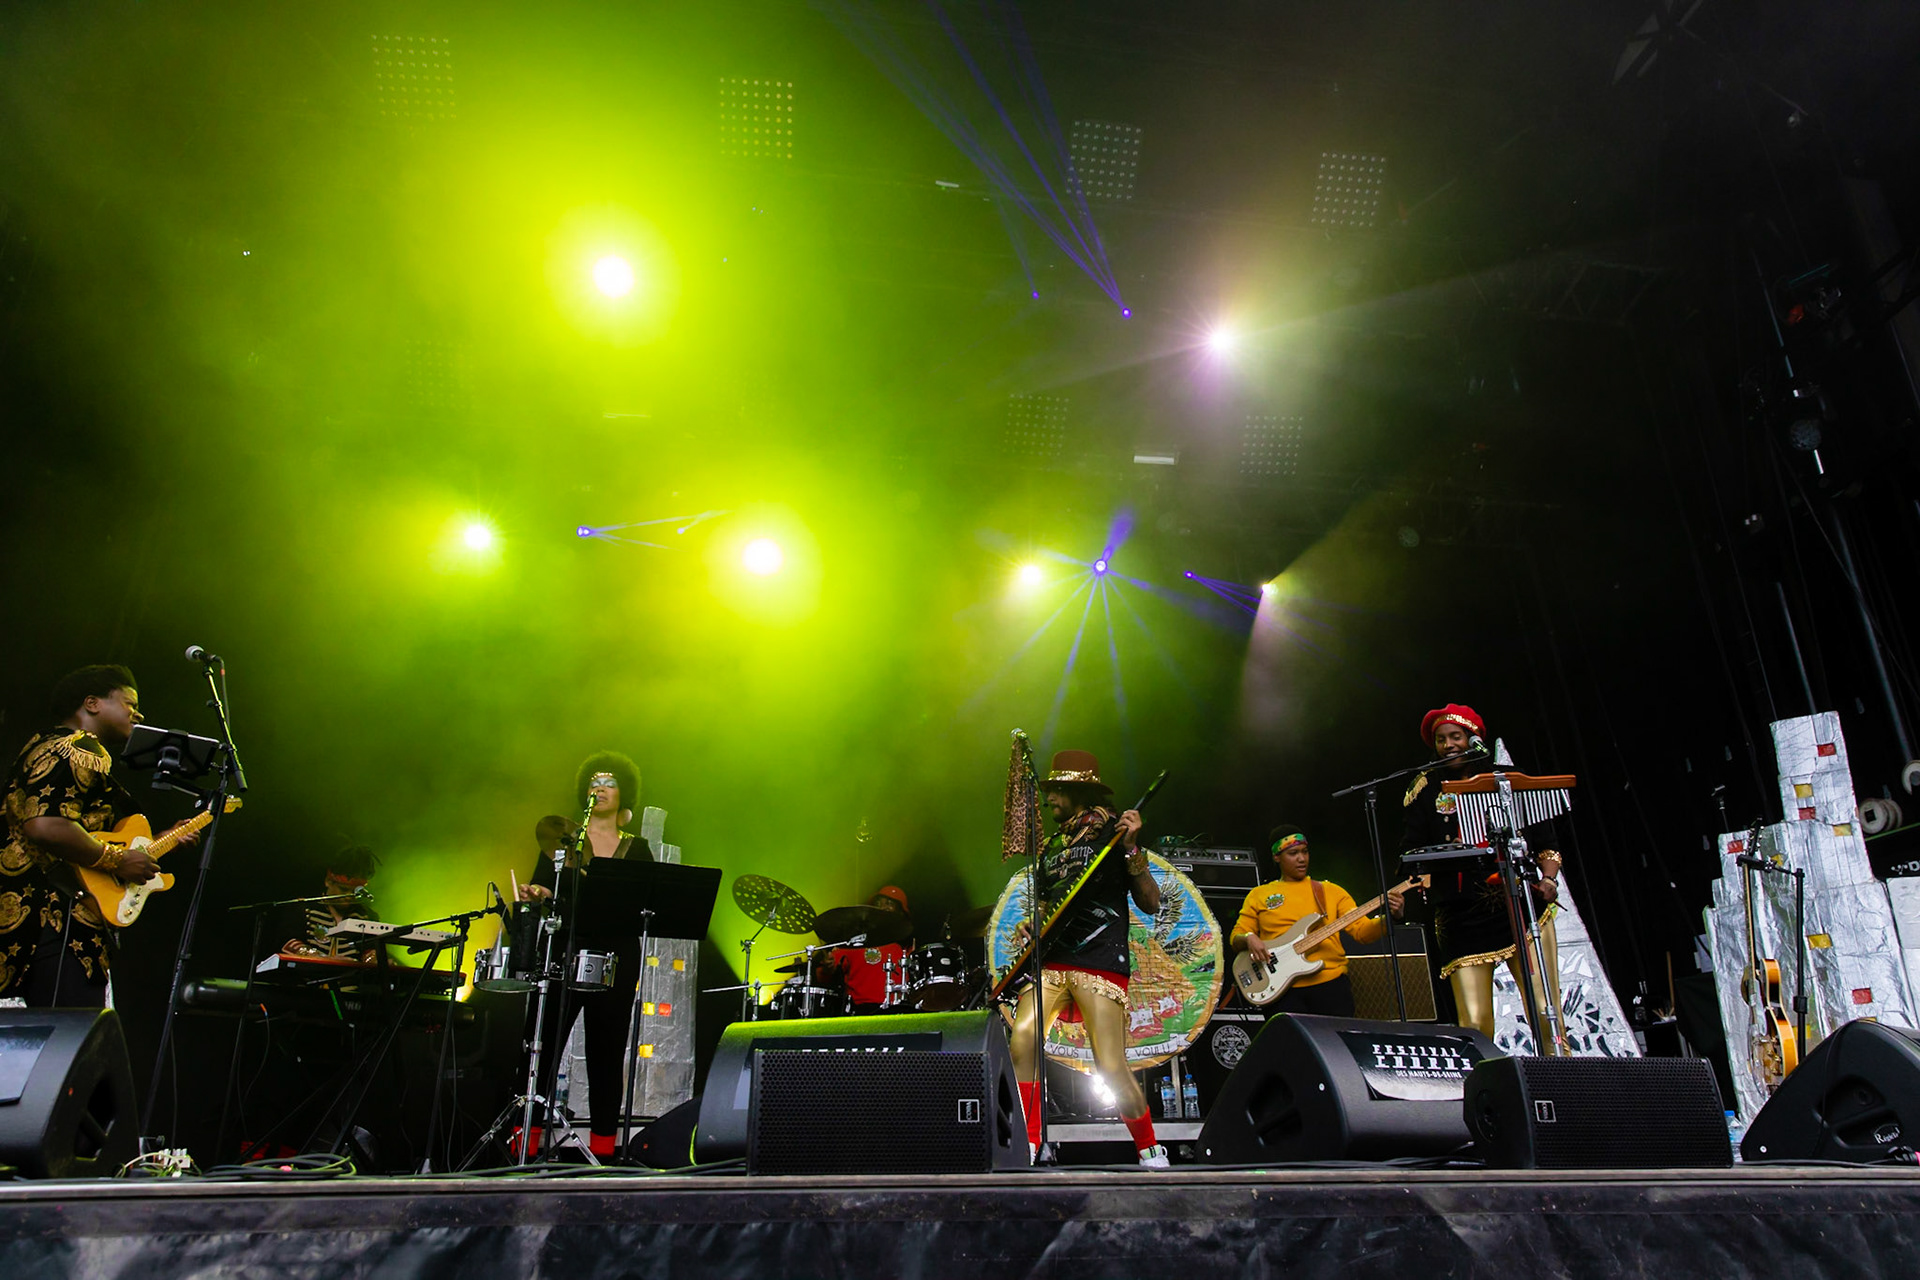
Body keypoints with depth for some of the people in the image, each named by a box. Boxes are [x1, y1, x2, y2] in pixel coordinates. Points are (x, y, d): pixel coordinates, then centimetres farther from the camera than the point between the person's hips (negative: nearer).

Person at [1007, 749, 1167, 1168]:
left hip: (1101, 962, -6)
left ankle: (1151, 1151, 15)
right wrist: (1028, 927, 6)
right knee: (1022, 1042, -14)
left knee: (1112, 1069, -10)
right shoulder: (1051, 847, 19)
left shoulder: (1112, 832, 1)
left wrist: (1132, 849, -19)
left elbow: (1151, 903, -7)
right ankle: (1029, 1146, -1)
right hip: (1051, 960, 6)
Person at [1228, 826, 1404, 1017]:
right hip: (1284, 988, -1)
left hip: (1330, 981, 1)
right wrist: (1249, 939, -12)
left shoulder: (1330, 891, 15)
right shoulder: (1259, 896, 12)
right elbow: (1236, 938, 10)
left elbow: (1362, 930, 6)